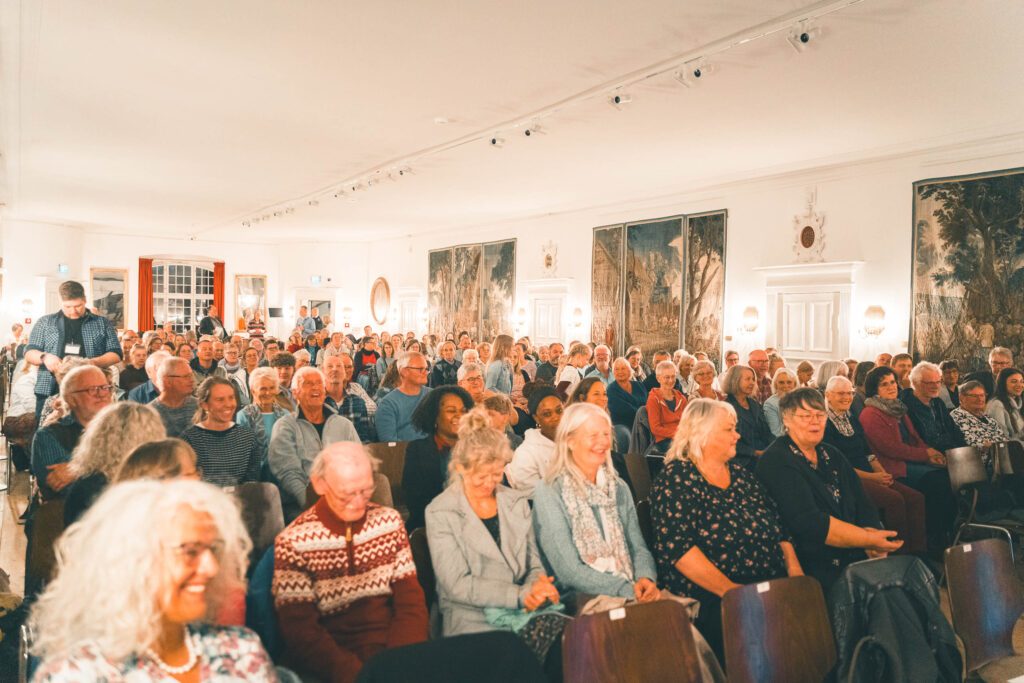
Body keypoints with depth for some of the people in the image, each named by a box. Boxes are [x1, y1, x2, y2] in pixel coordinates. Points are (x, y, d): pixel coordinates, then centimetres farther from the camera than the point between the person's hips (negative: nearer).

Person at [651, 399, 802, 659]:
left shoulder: (741, 474, 18)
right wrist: (731, 591, -22)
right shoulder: (675, 481, -4)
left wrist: (794, 569, 0)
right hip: (711, 603, -6)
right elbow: (678, 548, -15)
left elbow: (779, 528, 19)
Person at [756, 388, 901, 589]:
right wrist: (869, 540, -17)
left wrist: (873, 541, -10)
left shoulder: (832, 456, 18)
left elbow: (863, 506, 10)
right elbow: (809, 523, -18)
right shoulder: (775, 462, -9)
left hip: (856, 556, 8)